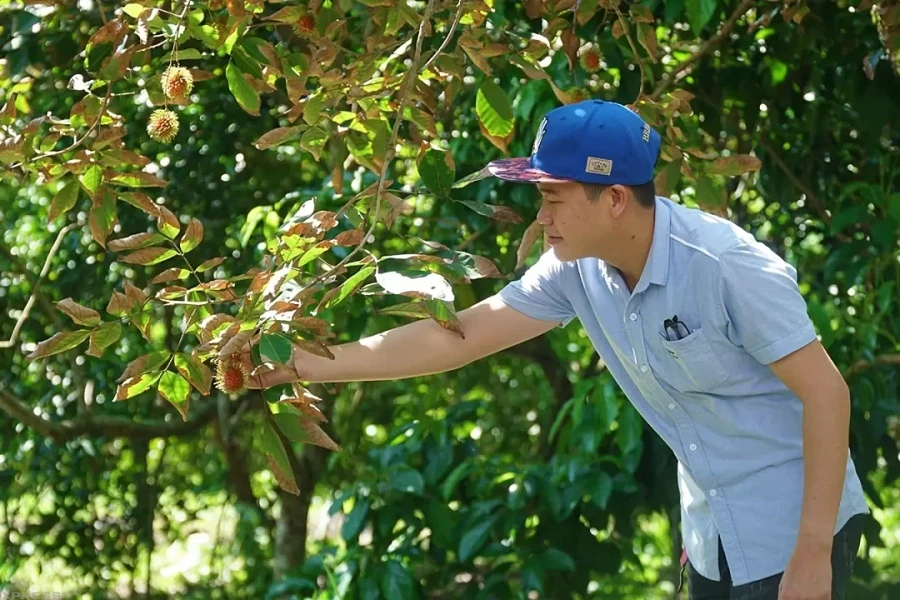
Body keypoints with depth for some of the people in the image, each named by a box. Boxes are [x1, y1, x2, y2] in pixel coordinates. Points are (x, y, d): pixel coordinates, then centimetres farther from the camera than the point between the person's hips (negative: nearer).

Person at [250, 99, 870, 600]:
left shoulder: (726, 264, -24)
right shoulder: (577, 270, -5)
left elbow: (826, 391, -21)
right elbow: (458, 336, 1)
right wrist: (314, 364, -3)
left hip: (791, 534, -7)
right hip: (711, 535, 7)